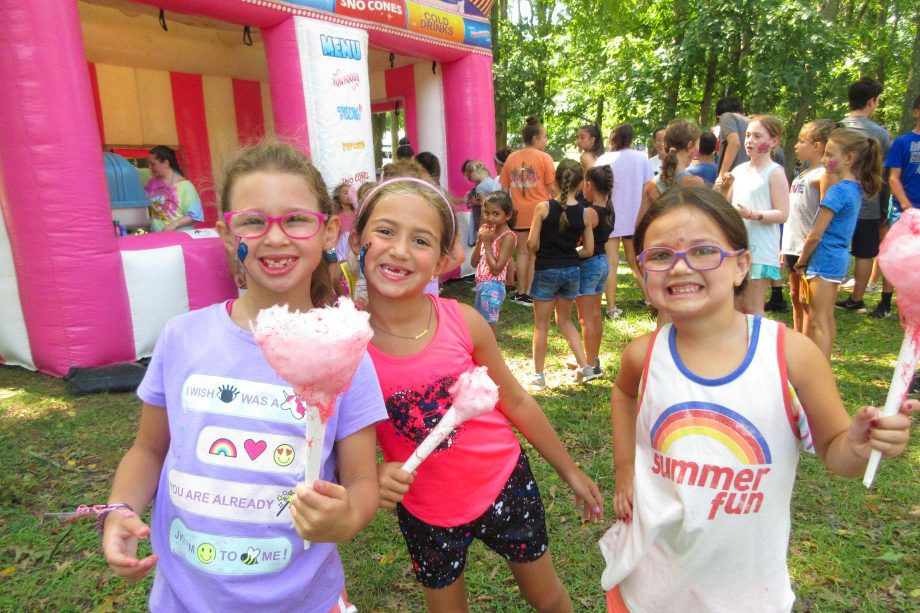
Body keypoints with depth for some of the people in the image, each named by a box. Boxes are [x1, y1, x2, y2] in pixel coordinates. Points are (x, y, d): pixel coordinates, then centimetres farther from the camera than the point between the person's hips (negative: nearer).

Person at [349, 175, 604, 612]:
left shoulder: (463, 322, -19)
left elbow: (516, 402, -3)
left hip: (504, 485, 1)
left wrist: (569, 471, 7)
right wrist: (373, 476, -26)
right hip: (424, 513, 0)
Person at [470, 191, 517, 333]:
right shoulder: (488, 231, 9)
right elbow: (474, 263, 8)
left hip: (493, 288, -9)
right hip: (481, 286, 9)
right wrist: (480, 241, -4)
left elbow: (496, 269, -21)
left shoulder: (508, 237, -14)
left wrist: (487, 244, -17)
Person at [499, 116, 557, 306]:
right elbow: (552, 187, -8)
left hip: (519, 212, 4)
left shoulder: (511, 158, 6)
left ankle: (521, 292, 18)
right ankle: (529, 293, 6)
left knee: (522, 251, 13)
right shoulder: (544, 158, -6)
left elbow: (504, 187, 8)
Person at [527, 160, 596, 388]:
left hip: (546, 270, -3)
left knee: (541, 325, 10)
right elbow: (588, 250, -1)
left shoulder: (543, 208, -12)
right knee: (565, 320, 23)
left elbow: (532, 243, -11)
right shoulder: (586, 213, -4)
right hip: (572, 271, 3)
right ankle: (585, 367, 20)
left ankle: (538, 376, 18)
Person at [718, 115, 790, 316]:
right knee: (736, 305, 14)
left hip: (760, 250, -6)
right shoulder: (739, 170, 10)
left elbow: (782, 214, -14)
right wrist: (724, 189, 0)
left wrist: (751, 214, -27)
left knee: (752, 307, -3)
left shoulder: (774, 172, -7)